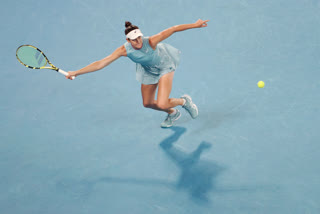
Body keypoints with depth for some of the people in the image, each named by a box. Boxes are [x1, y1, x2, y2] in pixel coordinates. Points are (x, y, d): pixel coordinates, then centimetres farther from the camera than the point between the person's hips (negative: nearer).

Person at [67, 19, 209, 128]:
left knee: (162, 104, -19)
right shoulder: (124, 50, -28)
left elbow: (172, 29, -30)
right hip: (148, 71, 5)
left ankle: (184, 101, 15)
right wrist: (76, 72, -32)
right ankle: (173, 114, 43)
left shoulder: (150, 42, -37)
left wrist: (194, 25, -29)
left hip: (165, 66, -5)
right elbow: (100, 63, -28)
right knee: (148, 103, 15)